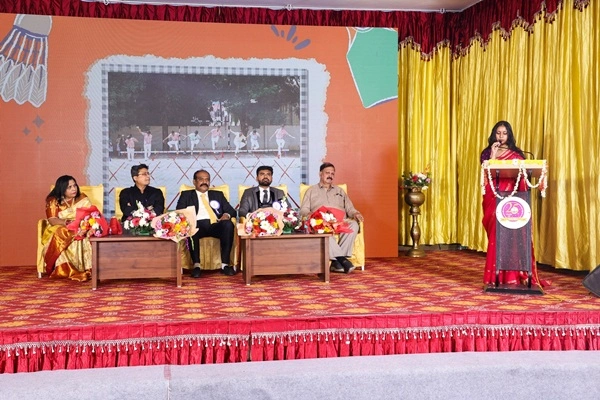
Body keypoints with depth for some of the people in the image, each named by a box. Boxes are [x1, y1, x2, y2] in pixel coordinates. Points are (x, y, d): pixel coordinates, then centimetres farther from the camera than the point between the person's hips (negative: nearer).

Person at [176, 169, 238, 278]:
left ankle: (225, 264, -30)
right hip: (197, 225, -2)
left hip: (215, 225, 2)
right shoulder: (186, 195, 23)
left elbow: (232, 211, 20)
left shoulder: (218, 195, 28)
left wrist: (227, 215, -5)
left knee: (228, 224, -32)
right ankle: (196, 265, -32)